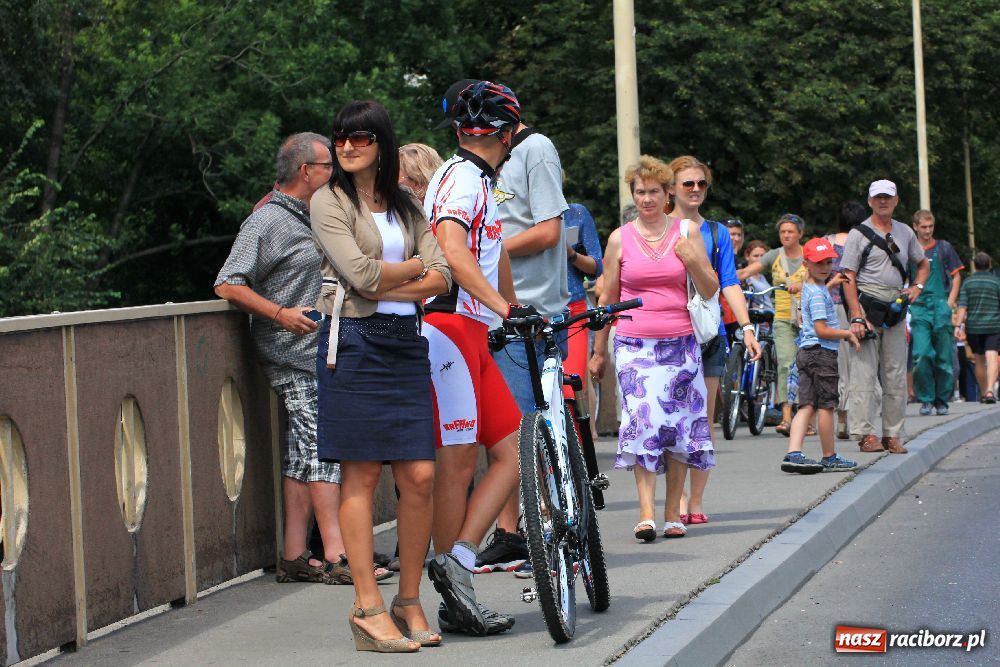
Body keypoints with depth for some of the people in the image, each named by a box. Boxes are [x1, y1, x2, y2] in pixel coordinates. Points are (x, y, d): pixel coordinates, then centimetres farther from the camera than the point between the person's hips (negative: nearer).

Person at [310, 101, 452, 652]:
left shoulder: (405, 205, 15)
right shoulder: (329, 201, 1)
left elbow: (442, 278, 4)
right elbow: (360, 272, -11)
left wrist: (386, 288, -9)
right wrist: (414, 266, 3)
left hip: (405, 342, 4)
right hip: (353, 343, -4)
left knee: (419, 475, -2)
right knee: (361, 474, -4)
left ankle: (409, 602, 8)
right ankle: (368, 609, -1)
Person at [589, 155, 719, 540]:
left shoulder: (686, 233, 7)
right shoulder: (620, 239, 5)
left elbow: (710, 291, 8)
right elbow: (607, 298, 12)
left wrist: (692, 262, -11)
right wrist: (598, 351, 13)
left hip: (680, 344, 2)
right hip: (634, 344, -1)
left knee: (680, 426, 2)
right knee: (642, 422, -15)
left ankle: (673, 512, 10)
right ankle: (646, 513, -17)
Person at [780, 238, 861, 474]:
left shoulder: (809, 287, 15)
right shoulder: (817, 294, -14)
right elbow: (821, 330, -18)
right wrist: (847, 333, -7)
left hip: (807, 352, 9)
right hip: (822, 352, -9)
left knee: (807, 405, 2)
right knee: (826, 405, 1)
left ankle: (793, 453, -11)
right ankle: (830, 458, 9)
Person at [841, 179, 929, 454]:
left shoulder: (905, 233, 14)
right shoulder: (858, 234, -1)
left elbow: (923, 264, 29)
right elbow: (848, 278, -6)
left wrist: (917, 287, 7)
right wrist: (857, 317, -16)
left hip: (895, 309, 5)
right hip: (866, 305, -5)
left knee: (896, 375, 5)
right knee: (864, 372, -8)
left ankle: (893, 434, 10)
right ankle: (865, 434, -8)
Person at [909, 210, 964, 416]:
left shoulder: (943, 248, 7)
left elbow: (956, 277, 8)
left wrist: (950, 303, -3)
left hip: (941, 307, 0)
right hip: (918, 308, 0)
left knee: (943, 357, 2)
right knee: (921, 355, -13)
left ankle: (942, 400, 13)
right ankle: (925, 399, -3)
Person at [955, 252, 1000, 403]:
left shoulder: (967, 283, 4)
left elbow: (962, 306, -4)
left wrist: (958, 326, -7)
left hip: (973, 327, 2)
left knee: (980, 360, 13)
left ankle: (983, 392, 23)